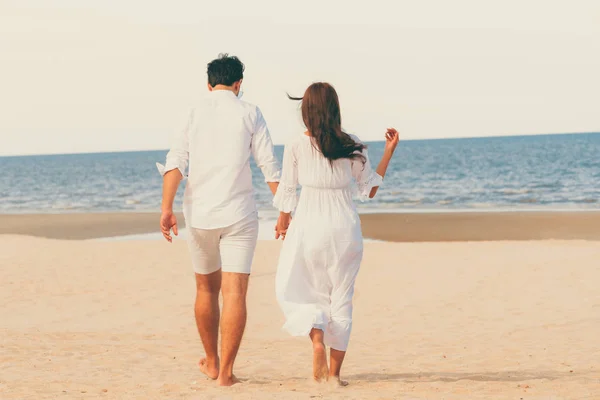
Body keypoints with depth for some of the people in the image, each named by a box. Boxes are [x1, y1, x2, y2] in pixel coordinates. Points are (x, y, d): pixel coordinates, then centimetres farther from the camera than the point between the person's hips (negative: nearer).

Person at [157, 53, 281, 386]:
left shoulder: (194, 113, 5)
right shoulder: (249, 114, 1)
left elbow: (175, 162, -6)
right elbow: (269, 166, -3)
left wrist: (167, 209, -9)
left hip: (199, 213, 3)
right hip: (238, 214, -3)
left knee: (206, 289, 19)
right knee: (234, 293, -3)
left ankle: (211, 362, 31)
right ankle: (225, 372, -9)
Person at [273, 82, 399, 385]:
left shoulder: (296, 147, -8)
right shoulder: (353, 147, -3)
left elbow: (287, 192, 1)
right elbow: (370, 189, 6)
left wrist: (283, 221, 20)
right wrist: (388, 152, 13)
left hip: (309, 227, -2)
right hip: (345, 228, 2)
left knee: (293, 291, 14)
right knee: (341, 298, 11)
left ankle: (317, 337, -15)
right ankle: (334, 373, 12)